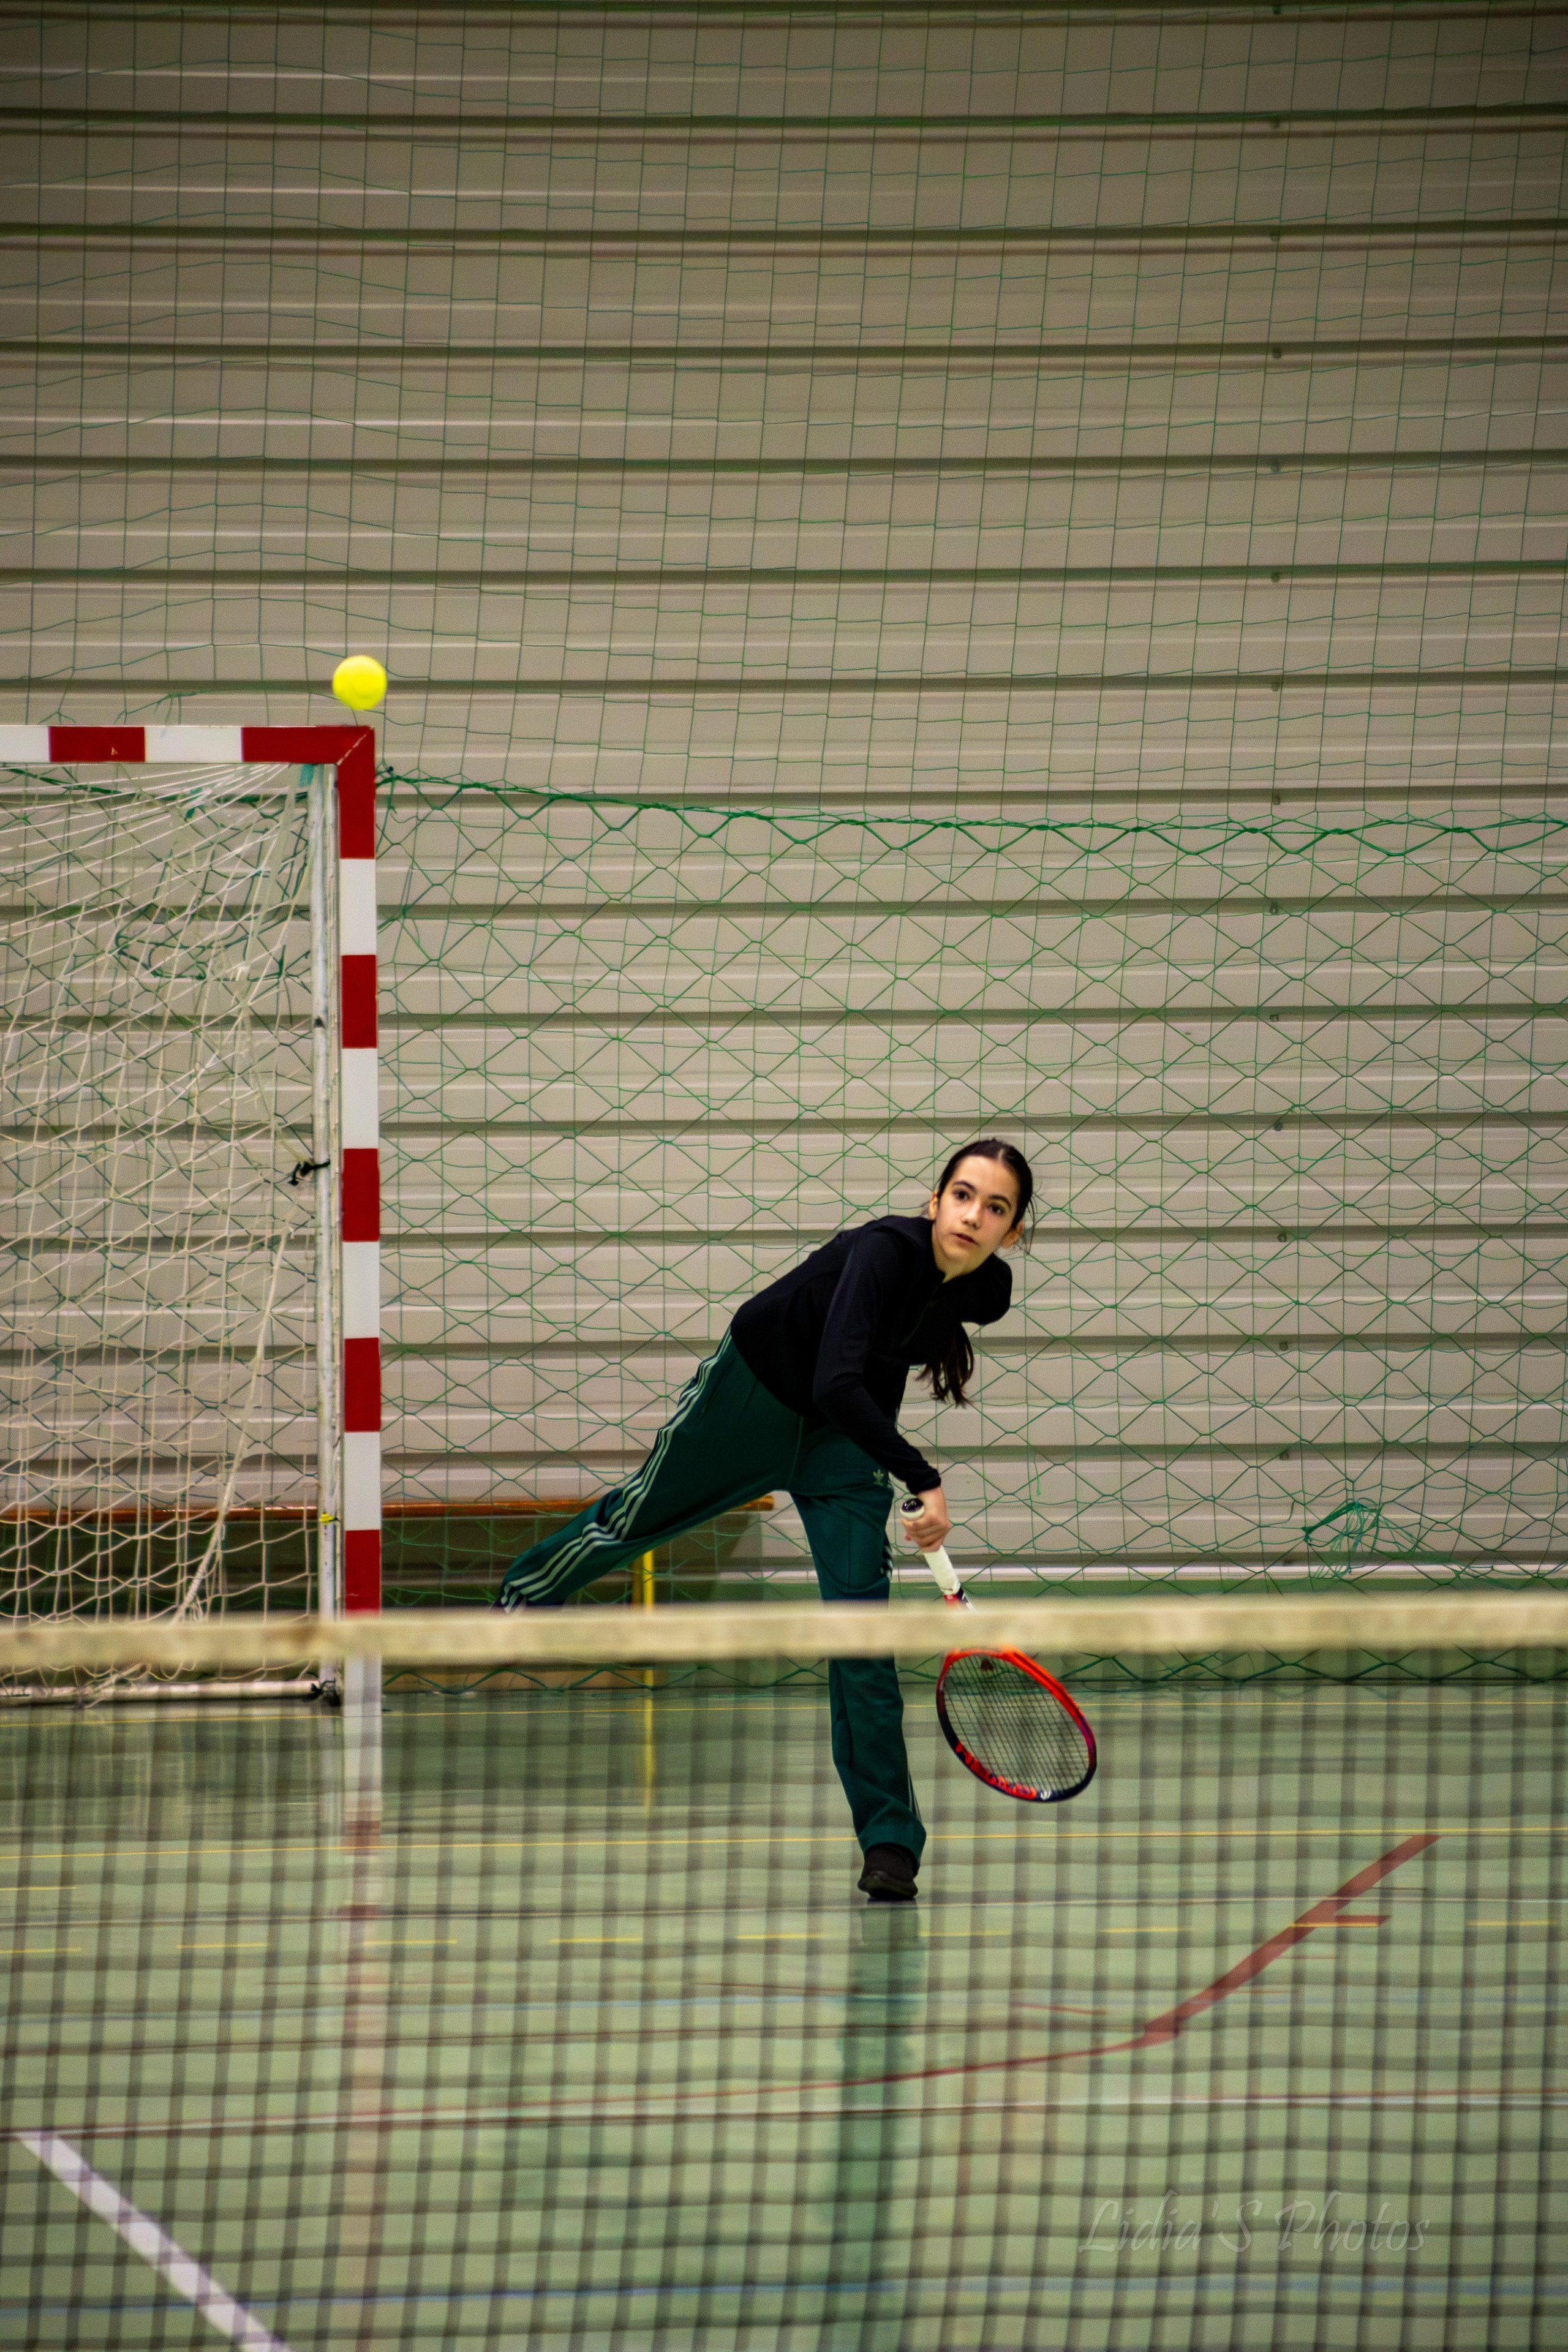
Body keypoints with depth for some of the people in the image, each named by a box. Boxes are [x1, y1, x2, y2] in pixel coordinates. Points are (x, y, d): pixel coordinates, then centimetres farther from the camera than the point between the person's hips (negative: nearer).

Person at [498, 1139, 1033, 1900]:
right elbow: (835, 1385, -48)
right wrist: (924, 1481, -50)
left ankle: (889, 1840, -5)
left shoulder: (989, 1290, -18)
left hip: (850, 1437, 3)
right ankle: (530, 1588, 55)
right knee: (641, 1515, 21)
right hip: (754, 1394, -3)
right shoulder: (884, 1251, -37)